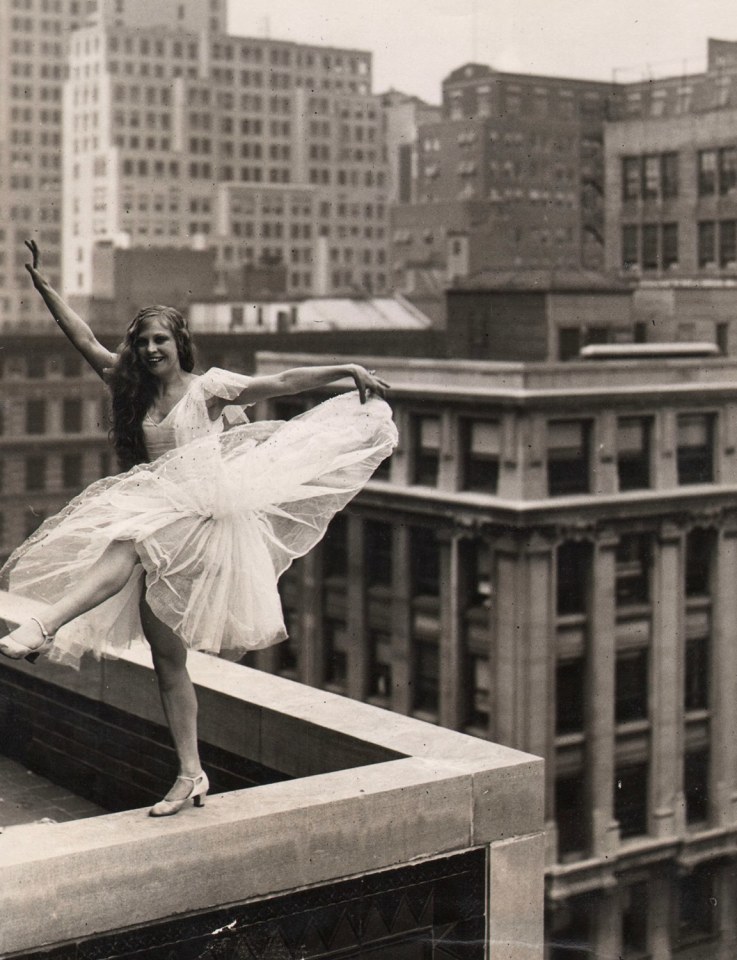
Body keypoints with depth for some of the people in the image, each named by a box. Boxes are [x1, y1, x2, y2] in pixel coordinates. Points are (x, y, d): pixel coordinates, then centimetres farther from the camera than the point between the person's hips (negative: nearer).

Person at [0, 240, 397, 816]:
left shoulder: (208, 387, 2)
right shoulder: (135, 392, 15)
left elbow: (282, 383, -5)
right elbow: (87, 343, 15)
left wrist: (347, 371, -14)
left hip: (201, 514, -6)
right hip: (155, 527, 6)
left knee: (126, 546, -37)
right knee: (167, 661, 3)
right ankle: (191, 774, 8)